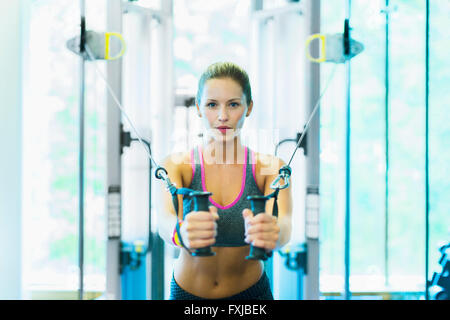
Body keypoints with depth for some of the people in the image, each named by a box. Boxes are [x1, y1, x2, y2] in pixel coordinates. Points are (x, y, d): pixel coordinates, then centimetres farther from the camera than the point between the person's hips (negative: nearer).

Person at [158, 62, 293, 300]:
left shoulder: (269, 168, -11)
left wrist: (273, 233, -54)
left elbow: (283, 221, -30)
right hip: (186, 292, 0)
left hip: (251, 293, 0)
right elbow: (167, 216, -31)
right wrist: (182, 233, -54)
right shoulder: (178, 165, -12)